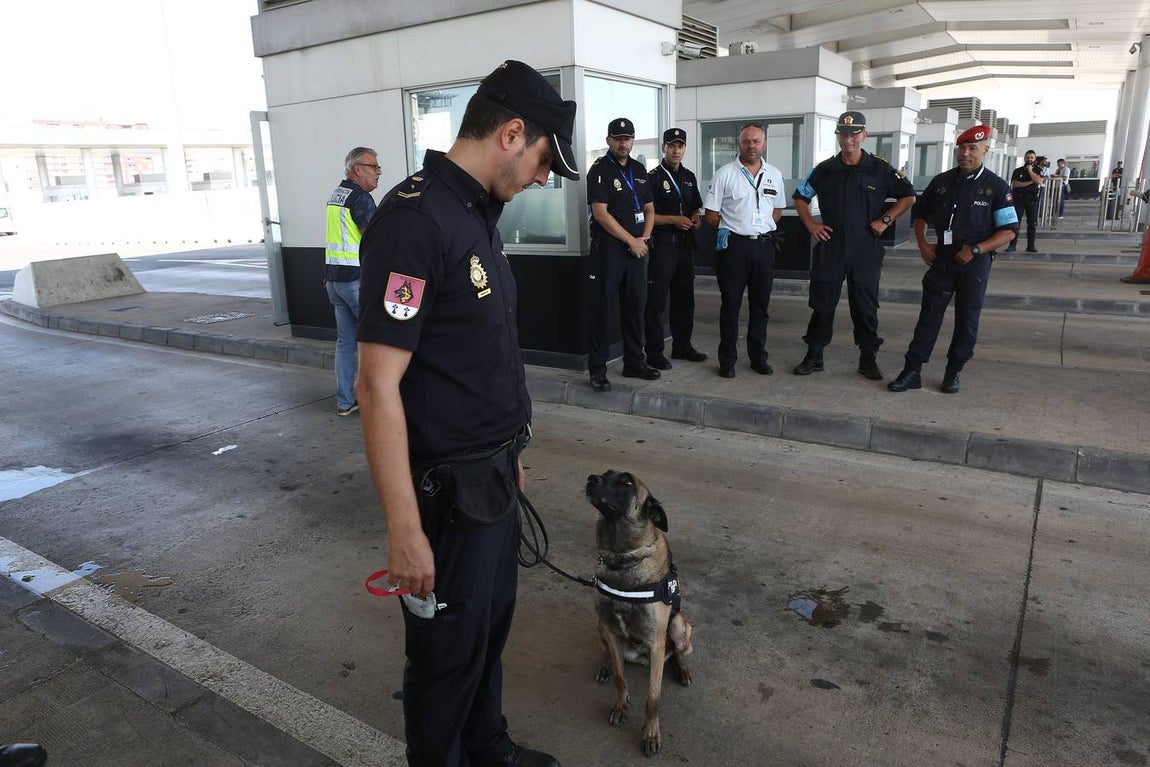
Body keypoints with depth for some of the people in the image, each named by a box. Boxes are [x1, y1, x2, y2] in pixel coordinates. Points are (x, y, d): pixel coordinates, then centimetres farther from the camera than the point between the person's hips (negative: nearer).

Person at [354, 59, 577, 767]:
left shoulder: (480, 214, 8)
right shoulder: (415, 219, -21)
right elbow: (378, 384, -23)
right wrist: (405, 531, -21)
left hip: (494, 477, 9)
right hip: (448, 493, -9)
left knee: (491, 631, 25)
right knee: (448, 655, 13)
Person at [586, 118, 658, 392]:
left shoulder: (639, 170, 15)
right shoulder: (600, 169, -5)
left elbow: (649, 208, 17)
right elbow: (601, 214, -13)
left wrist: (644, 238, -1)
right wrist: (631, 240, -12)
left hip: (637, 248, 6)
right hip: (607, 248, -6)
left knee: (635, 307, 10)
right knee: (600, 308, -2)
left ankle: (634, 363, 21)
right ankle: (597, 369, 3)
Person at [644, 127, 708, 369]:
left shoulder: (689, 177, 15)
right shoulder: (653, 177, -6)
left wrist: (695, 218, 3)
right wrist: (673, 219, -17)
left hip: (685, 243, 7)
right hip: (662, 243, -7)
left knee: (684, 297, 14)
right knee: (657, 300, -4)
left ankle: (682, 346, 26)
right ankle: (654, 353, 2)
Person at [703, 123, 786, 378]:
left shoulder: (774, 175, 9)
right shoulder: (725, 174, -3)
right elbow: (710, 215, -2)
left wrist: (764, 228, 7)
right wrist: (731, 228, 1)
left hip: (764, 245, 4)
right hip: (733, 245, -4)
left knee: (761, 304, 10)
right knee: (731, 304, 1)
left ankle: (758, 357, 21)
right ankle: (727, 360, 9)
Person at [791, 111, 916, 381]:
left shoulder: (880, 169, 1)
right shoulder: (824, 169, 5)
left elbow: (908, 197, 8)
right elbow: (800, 197, 15)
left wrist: (885, 220, -4)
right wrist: (810, 224, 3)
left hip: (866, 250, -1)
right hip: (829, 248, 1)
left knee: (866, 307, 6)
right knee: (822, 304, 4)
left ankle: (868, 358, 17)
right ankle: (814, 356, 13)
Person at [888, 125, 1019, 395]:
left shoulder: (996, 187, -4)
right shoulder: (941, 181, 5)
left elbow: (1009, 230, -5)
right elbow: (920, 213, 18)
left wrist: (975, 250, -17)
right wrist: (922, 243, 3)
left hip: (974, 263, -2)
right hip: (941, 259, 2)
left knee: (967, 320, 5)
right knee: (929, 316, 2)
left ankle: (954, 372, 17)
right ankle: (912, 371, 5)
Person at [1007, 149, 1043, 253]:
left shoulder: (1038, 171, 9)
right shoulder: (1017, 171, 7)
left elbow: (1038, 181, -11)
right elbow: (1014, 184, -7)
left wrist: (1030, 170, -6)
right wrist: (1030, 182, -11)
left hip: (1032, 199, 1)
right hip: (1019, 198, -1)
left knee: (1032, 224, 2)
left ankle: (1031, 246, 7)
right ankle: (1012, 245, -4)